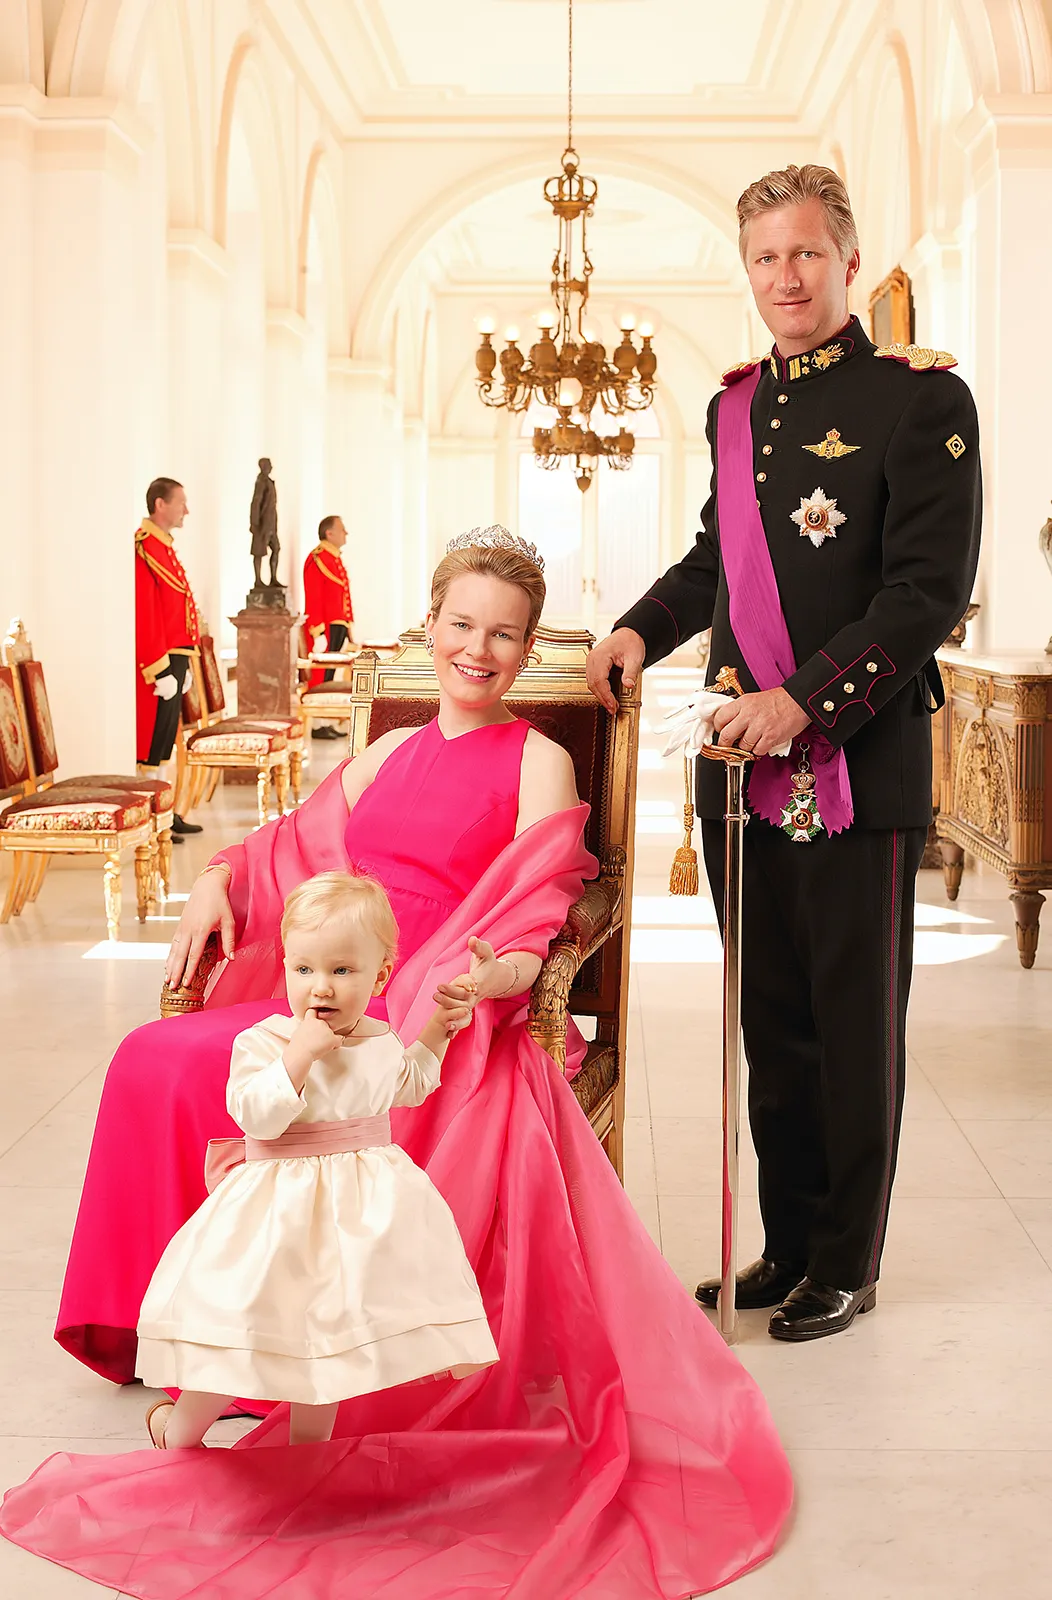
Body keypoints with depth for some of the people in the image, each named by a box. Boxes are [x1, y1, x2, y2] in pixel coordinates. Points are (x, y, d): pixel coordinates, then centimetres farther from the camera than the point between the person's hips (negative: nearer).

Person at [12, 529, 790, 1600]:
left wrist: (492, 971, -26)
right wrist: (220, 879, 9)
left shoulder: (538, 765, 6)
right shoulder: (388, 754, 24)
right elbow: (294, 846, 30)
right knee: (154, 1061, -19)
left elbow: (532, 920, -5)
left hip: (445, 1026, -6)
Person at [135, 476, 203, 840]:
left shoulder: (164, 547, 16)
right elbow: (145, 615, -20)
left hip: (173, 656, 10)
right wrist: (160, 669, -22)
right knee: (152, 738, -5)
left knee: (165, 738, 14)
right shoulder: (144, 548, -15)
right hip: (158, 662, -10)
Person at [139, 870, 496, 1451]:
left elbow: (409, 1087, 26)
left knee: (325, 1327, 15)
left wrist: (436, 1032, 13)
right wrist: (299, 1054, -31)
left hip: (366, 1209, 5)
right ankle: (181, 1431, 22)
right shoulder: (263, 1041, -14)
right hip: (281, 1207, -5)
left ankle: (306, 1445, 33)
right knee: (241, 1324, -3)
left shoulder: (382, 1041, 4)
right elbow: (257, 1116, -26)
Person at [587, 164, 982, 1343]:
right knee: (770, 1020, 14)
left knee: (854, 1025, 5)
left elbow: (929, 591, -14)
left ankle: (846, 1266, 19)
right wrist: (643, 629, 9)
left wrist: (806, 702, -20)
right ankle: (786, 1248, 27)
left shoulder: (916, 398, -8)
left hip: (858, 766, -6)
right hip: (741, 759, 7)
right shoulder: (738, 404, 13)